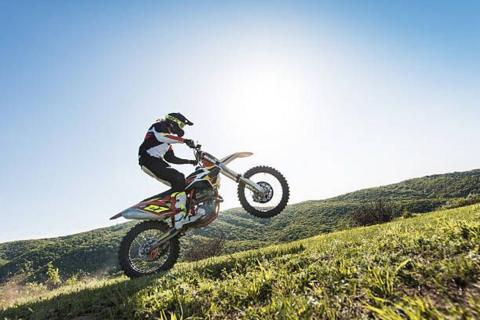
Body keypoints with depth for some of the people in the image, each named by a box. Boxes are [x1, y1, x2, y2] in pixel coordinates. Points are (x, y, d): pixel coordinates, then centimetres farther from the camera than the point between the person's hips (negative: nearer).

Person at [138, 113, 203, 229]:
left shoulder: (167, 142, 28)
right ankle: (180, 217, -31)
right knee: (178, 178, -25)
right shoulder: (160, 125, 3)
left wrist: (190, 161, 18)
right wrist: (184, 140, -21)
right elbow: (160, 136, -21)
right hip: (149, 159, -10)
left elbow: (170, 158, 24)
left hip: (157, 161, 10)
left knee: (179, 184, 3)